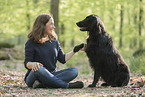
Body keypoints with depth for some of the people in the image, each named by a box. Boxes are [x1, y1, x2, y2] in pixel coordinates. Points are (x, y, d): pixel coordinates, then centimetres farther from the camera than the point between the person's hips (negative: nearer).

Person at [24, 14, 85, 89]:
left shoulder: (54, 41, 12)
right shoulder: (31, 43, -3)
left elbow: (63, 59, 12)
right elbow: (27, 63, -9)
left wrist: (75, 50, 2)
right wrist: (33, 64, -32)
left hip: (51, 75, 5)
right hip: (33, 76, -5)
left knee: (74, 71, -18)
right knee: (38, 69, -39)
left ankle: (43, 84, -36)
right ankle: (67, 85, -36)